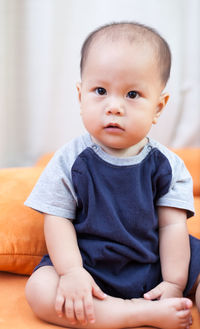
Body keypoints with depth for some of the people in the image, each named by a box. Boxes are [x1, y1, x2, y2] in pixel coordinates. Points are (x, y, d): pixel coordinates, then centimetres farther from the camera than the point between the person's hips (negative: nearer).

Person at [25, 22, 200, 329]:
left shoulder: (167, 165, -5)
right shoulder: (70, 162, -8)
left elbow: (172, 225, -5)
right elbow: (58, 219, -8)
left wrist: (174, 283, -12)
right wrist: (70, 271, -21)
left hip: (154, 266, 2)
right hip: (90, 267, -1)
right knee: (39, 291, -27)